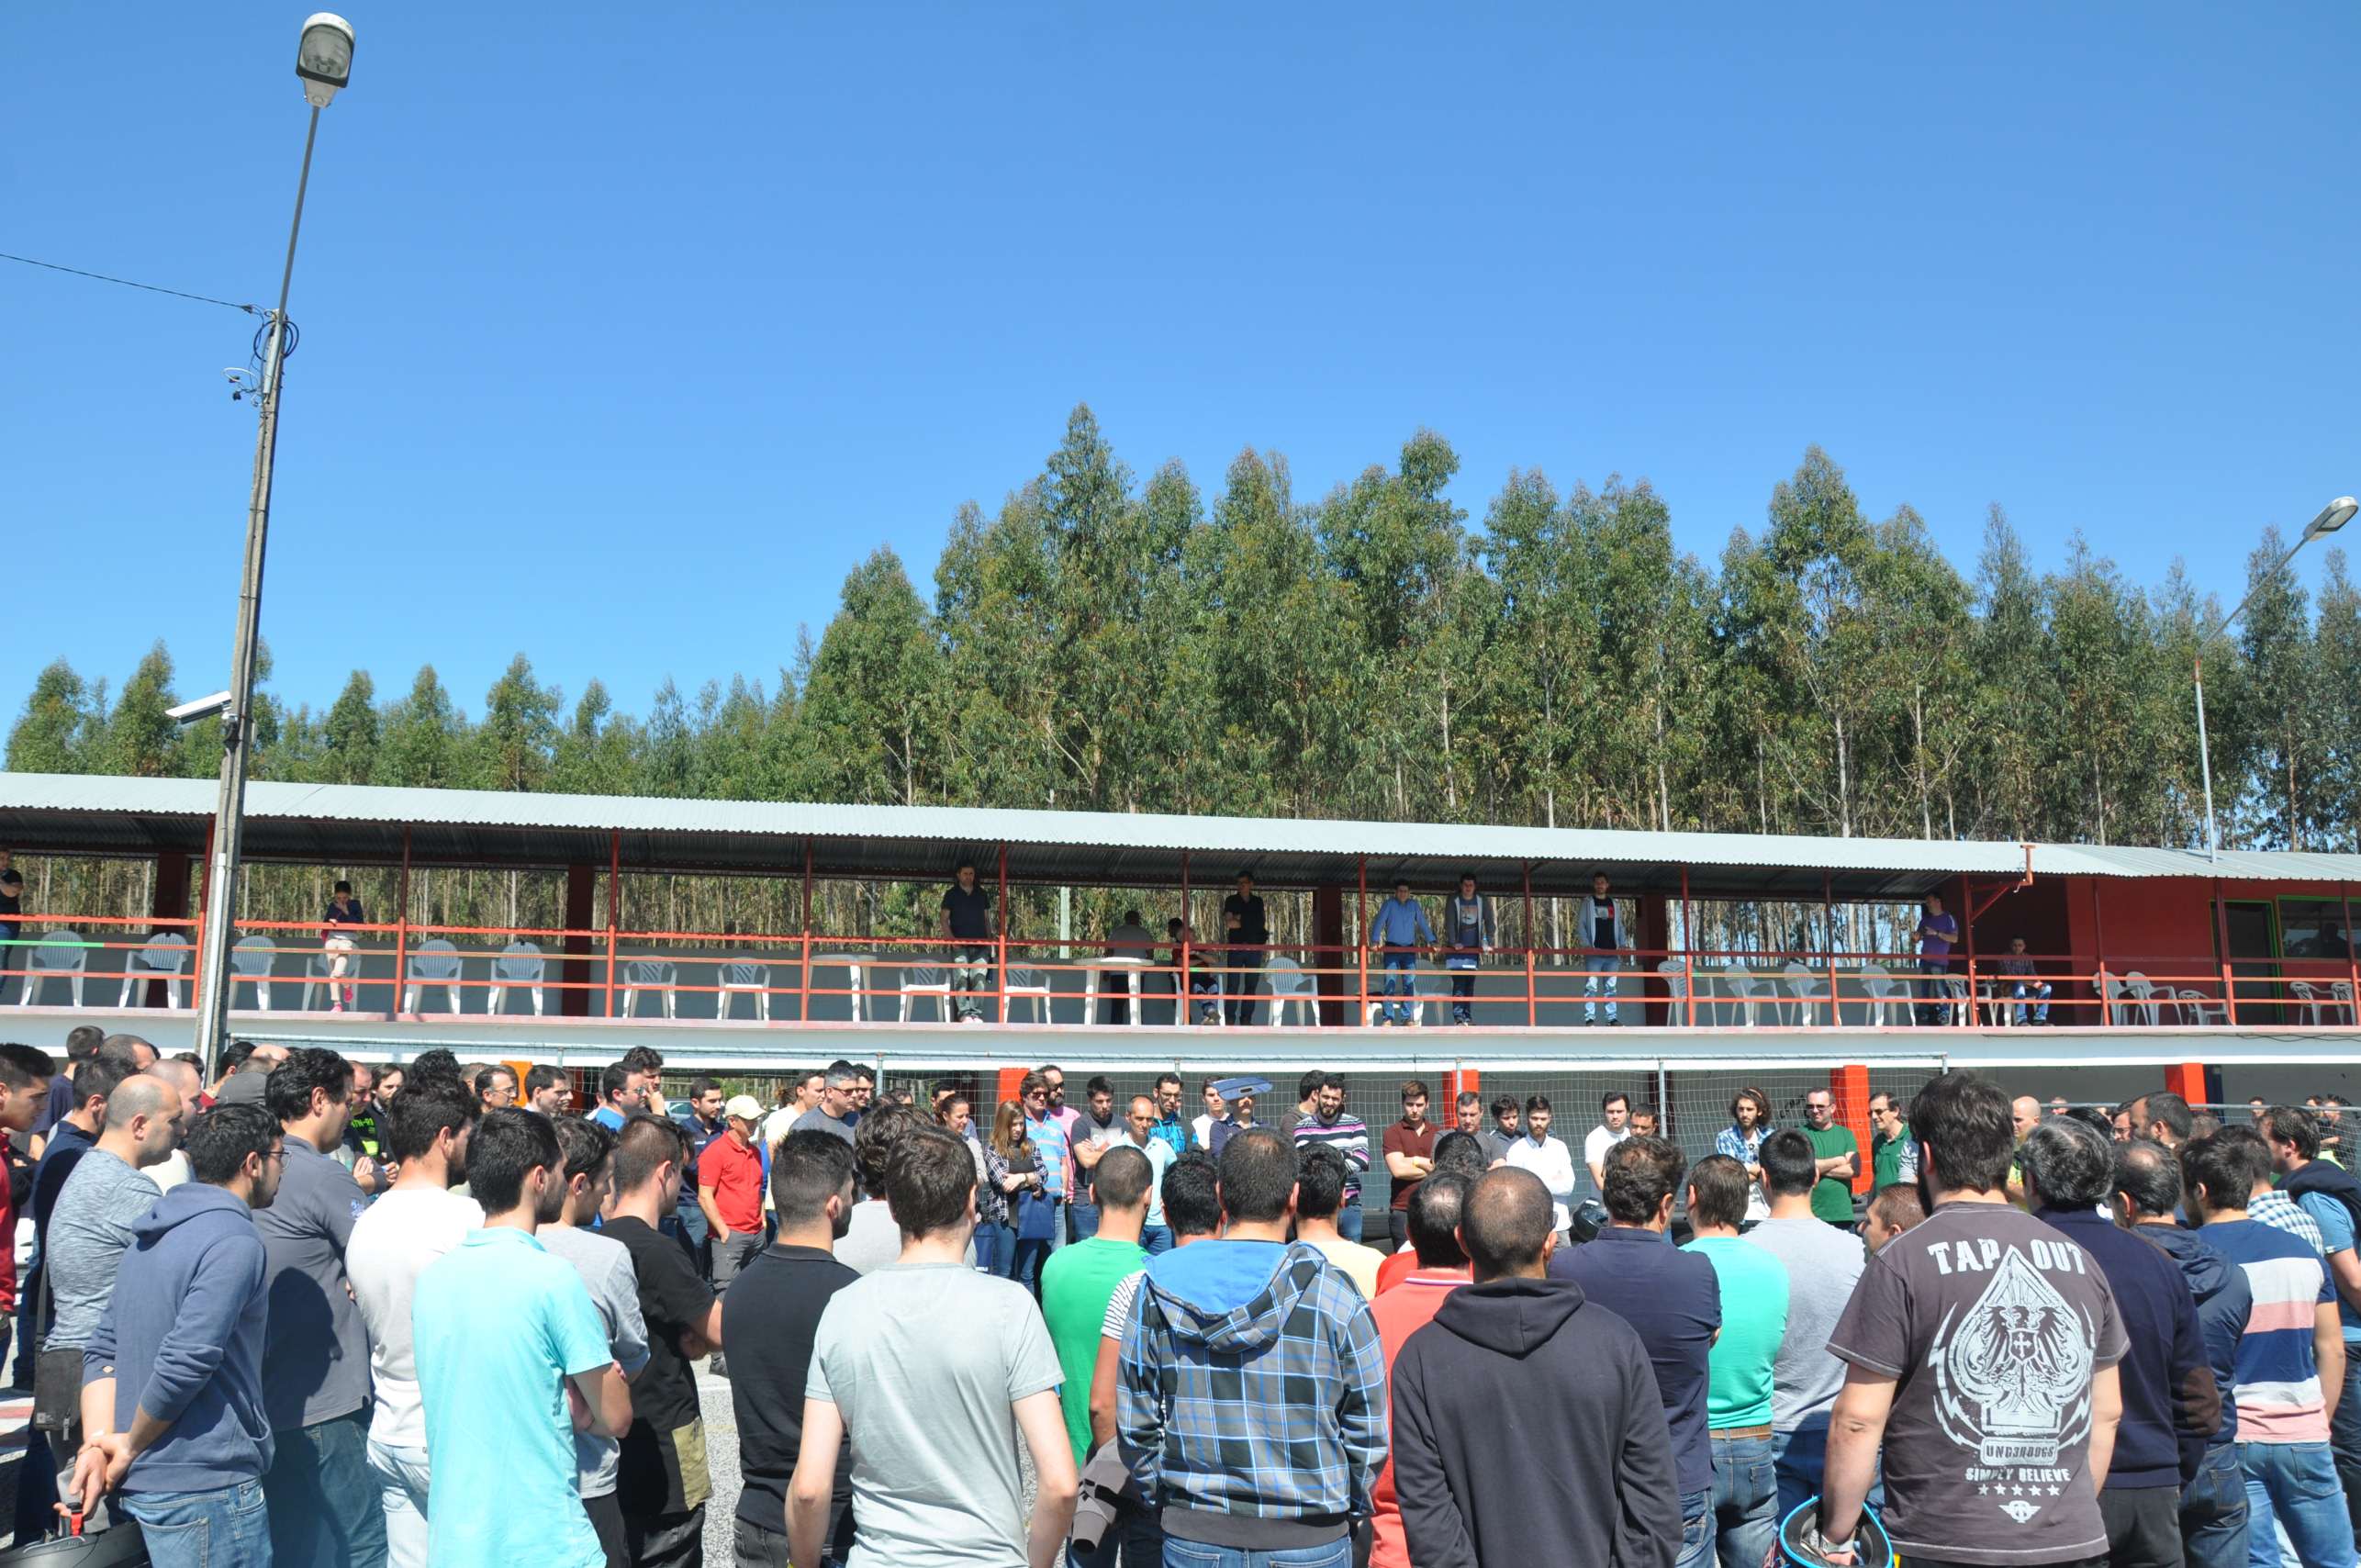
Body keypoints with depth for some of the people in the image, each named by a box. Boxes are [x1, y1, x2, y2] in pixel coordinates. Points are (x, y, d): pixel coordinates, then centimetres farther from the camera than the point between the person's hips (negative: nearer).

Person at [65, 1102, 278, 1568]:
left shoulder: (152, 1234, 13)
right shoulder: (235, 1241, -18)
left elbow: (103, 1349, 11)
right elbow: (185, 1363, -24)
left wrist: (99, 1442, 1)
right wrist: (130, 1447, -9)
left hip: (143, 1483, 9)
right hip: (206, 1485, -9)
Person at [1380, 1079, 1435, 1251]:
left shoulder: (1437, 1133, 12)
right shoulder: (1393, 1133, 2)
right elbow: (1398, 1170, -11)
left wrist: (1416, 1161, -7)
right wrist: (1431, 1168, -3)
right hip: (1402, 1210, -2)